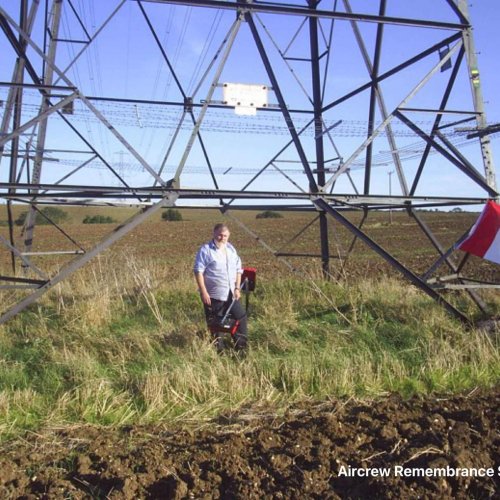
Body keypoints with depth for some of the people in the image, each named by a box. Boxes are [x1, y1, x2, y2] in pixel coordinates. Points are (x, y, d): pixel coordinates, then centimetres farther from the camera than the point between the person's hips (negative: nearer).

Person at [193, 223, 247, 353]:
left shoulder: (231, 249, 9)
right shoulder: (205, 250, -11)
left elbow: (238, 269, 15)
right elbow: (198, 271, -15)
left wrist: (237, 288, 6)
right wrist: (203, 292, -20)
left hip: (231, 294, 6)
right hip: (214, 295, -6)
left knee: (241, 317, 9)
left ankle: (241, 347, 22)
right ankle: (219, 350, 18)